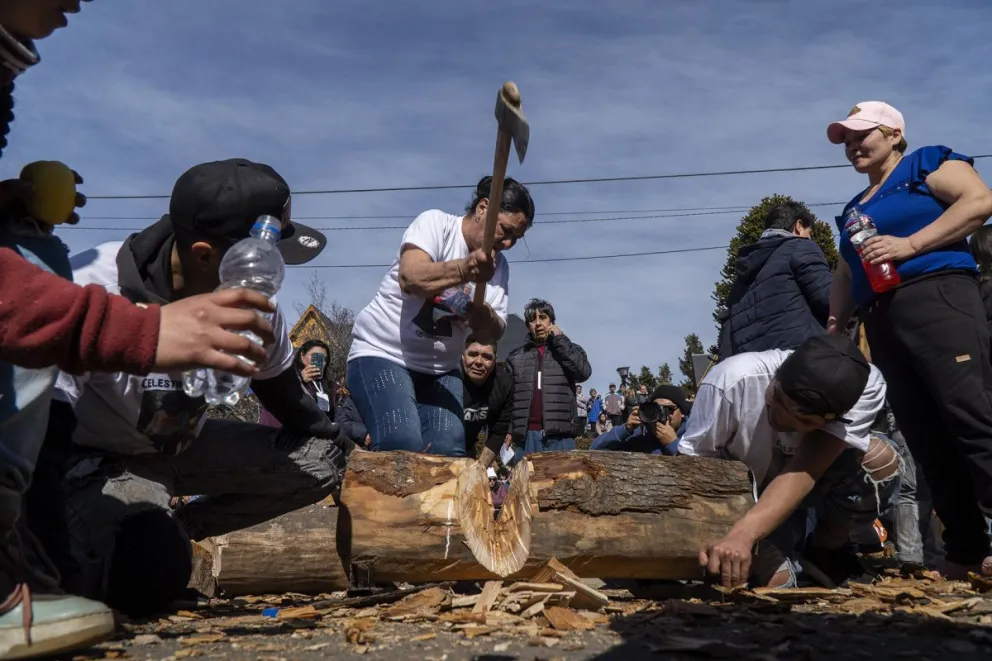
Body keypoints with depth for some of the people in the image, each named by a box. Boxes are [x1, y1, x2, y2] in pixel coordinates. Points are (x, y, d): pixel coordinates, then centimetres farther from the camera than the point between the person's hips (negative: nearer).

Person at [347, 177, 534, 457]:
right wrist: (465, 269, -43)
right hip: (381, 353, -5)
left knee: (449, 452, -11)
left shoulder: (498, 265, 5)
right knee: (404, 448, -24)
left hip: (440, 368, 6)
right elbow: (410, 278, -27)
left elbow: (493, 332, -1)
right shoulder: (435, 223, -10)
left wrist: (478, 310, -23)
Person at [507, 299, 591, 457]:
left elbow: (584, 372, -8)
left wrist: (560, 339, -4)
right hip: (526, 435, 1)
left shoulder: (569, 350, 12)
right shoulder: (516, 356, 15)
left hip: (560, 436, -1)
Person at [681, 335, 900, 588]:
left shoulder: (866, 389, -31)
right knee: (774, 581, -24)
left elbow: (804, 471, -41)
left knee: (880, 459, -28)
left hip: (811, 485, 2)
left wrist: (742, 535, -54)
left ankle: (826, 552, 1)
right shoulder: (732, 381, -34)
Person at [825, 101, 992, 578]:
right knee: (924, 437, 1)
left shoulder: (928, 164, 9)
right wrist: (831, 330, 12)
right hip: (881, 321, 7)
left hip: (936, 298, -7)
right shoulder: (853, 210, 28)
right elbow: (845, 278, 25)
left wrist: (909, 244, -15)